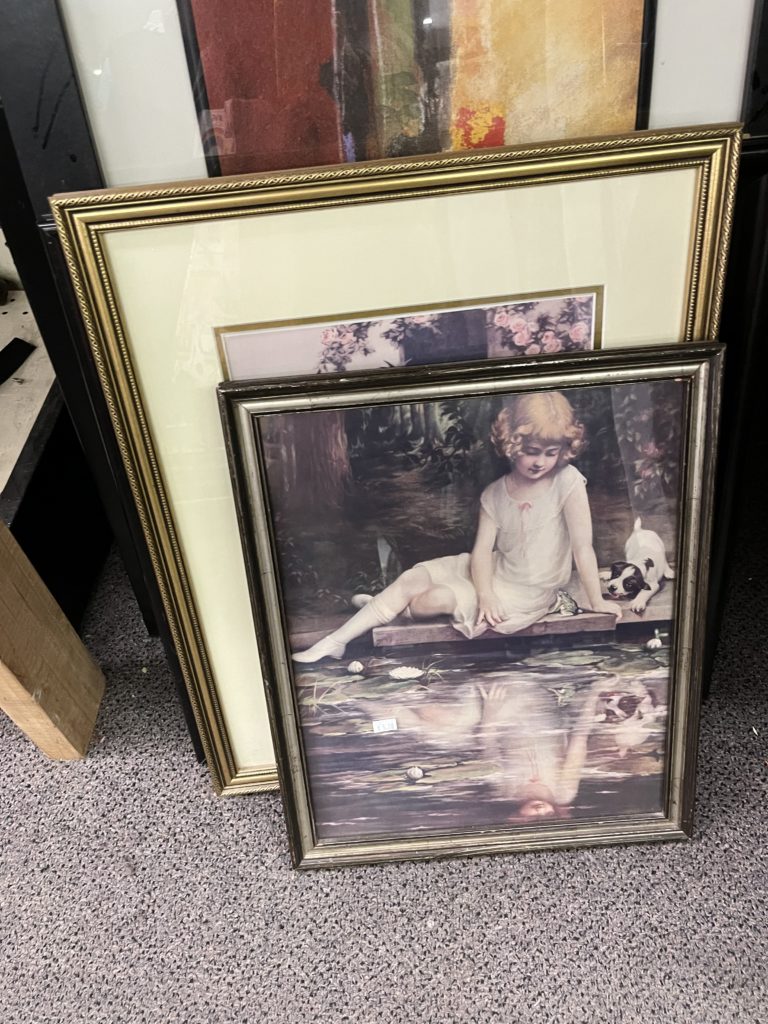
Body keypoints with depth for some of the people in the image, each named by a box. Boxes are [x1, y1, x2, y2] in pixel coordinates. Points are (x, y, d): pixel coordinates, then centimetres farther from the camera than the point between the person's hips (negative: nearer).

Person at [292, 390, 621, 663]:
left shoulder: (568, 481, -17)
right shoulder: (495, 493, -4)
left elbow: (583, 546, -16)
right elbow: (482, 550, -9)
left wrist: (596, 601, -13)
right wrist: (485, 594, -25)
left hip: (530, 591, -5)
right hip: (496, 572, 5)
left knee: (437, 598, -21)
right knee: (412, 578, -9)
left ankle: (397, 609, 15)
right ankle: (336, 641, -1)